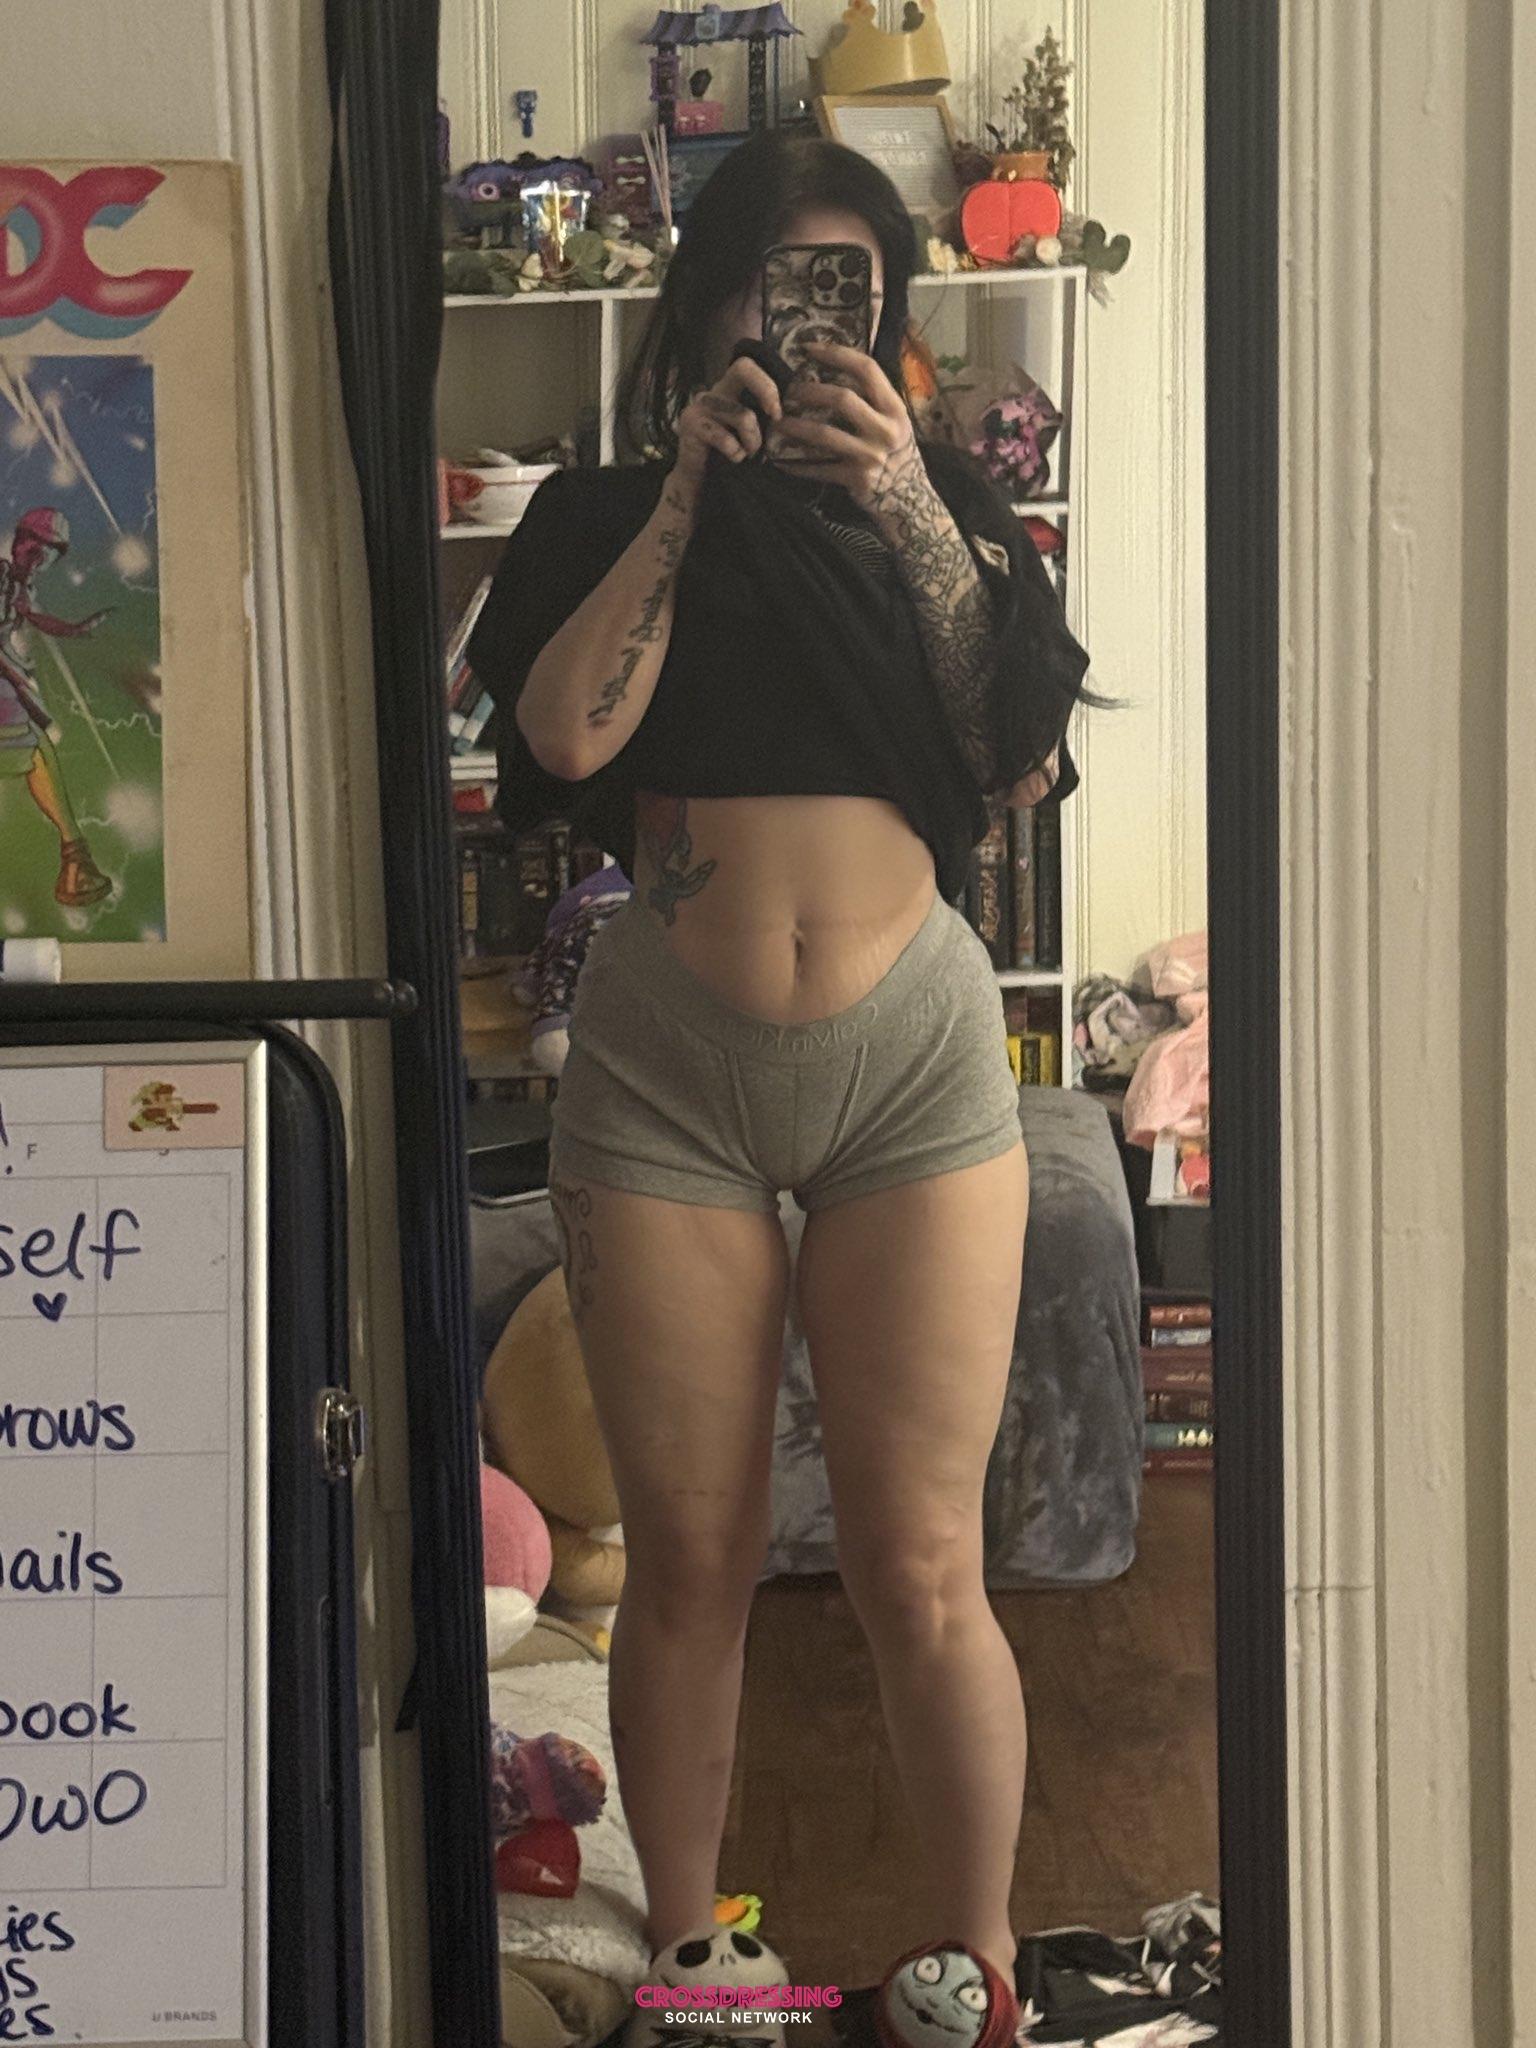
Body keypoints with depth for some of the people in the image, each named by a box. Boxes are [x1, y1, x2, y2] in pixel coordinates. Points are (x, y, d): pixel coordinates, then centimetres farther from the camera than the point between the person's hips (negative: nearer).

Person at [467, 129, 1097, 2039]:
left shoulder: (946, 504, 12)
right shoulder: (610, 517, 10)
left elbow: (1025, 762, -2)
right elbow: (565, 732, -9)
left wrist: (912, 514, -9)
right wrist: (693, 487, -6)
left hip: (912, 1048, 0)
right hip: (664, 1067, 0)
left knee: (918, 1571, -2)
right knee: (687, 1562, 6)